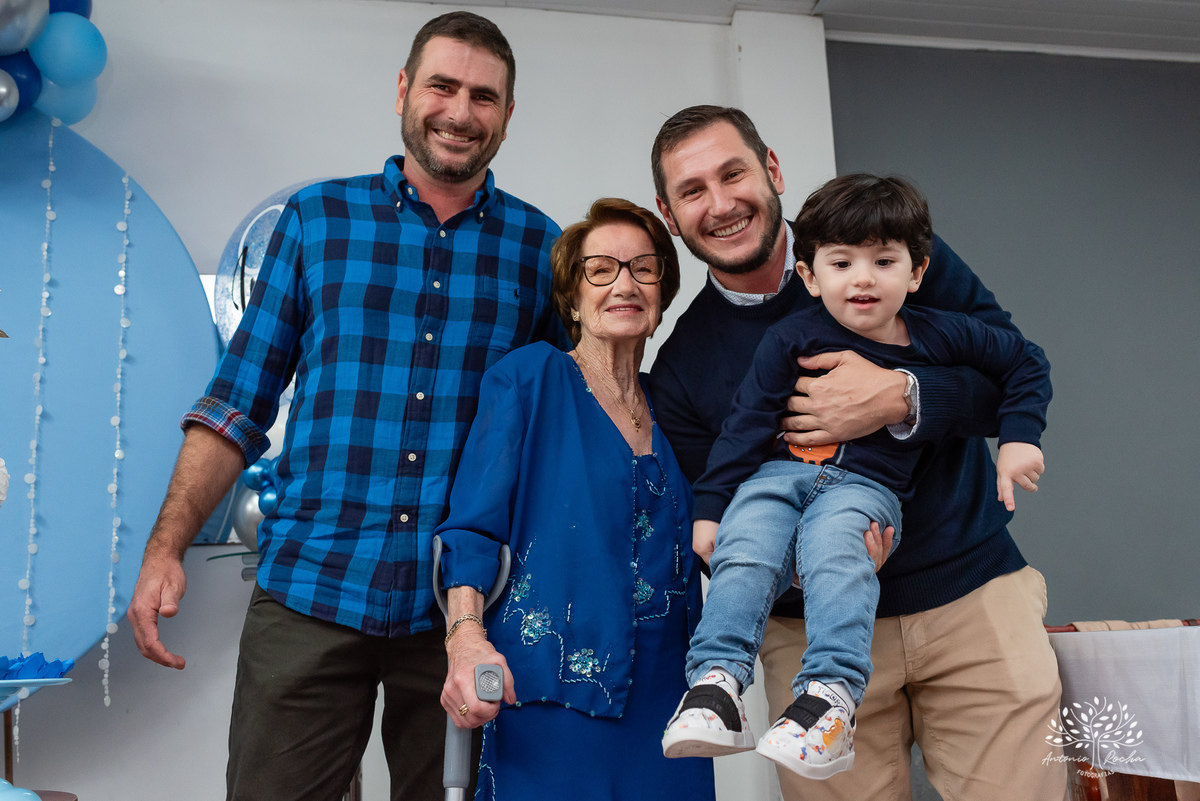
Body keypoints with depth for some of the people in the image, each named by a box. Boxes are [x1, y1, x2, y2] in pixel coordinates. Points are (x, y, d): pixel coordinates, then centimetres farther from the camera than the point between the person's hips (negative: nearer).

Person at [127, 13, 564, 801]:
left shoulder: (538, 247, 5)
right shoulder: (318, 217, 5)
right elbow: (239, 401, 5)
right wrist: (166, 547, -4)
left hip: (459, 607, 1)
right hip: (310, 590, 0)